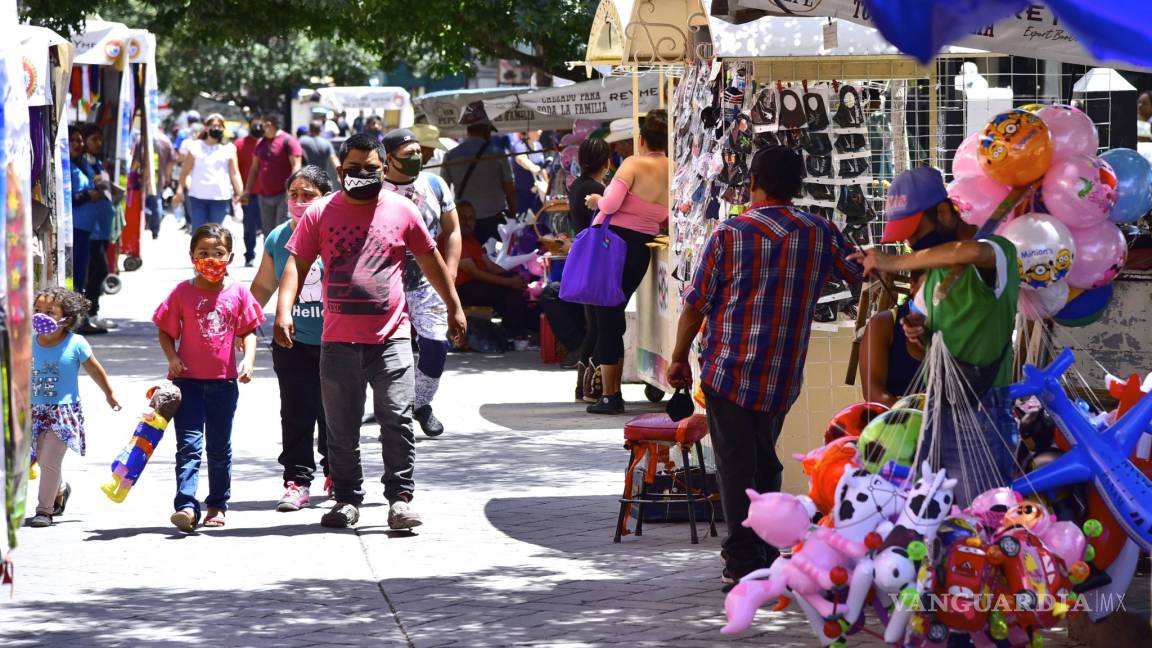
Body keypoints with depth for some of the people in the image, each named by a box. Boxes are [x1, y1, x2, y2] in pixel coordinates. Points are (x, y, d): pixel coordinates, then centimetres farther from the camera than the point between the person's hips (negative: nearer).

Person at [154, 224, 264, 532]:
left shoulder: (238, 293, 2)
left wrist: (248, 360, -11)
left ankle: (217, 505, 24)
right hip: (188, 379, -2)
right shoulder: (182, 292, 0)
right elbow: (166, 331, 6)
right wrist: (172, 358, -11)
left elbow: (248, 332, 6)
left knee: (220, 448, 12)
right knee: (189, 444, -10)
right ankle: (186, 506, -17)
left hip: (224, 380, 2)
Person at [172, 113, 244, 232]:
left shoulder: (229, 148, 8)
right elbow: (185, 171, 5)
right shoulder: (195, 146, 8)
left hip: (221, 197, 0)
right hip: (197, 196, 0)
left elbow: (235, 173, 4)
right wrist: (180, 191, -5)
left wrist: (240, 194, -6)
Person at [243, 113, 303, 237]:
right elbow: (254, 168, 20)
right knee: (268, 232, 11)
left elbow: (296, 166, -12)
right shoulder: (261, 143, 15)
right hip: (264, 196, 7)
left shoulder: (288, 141, -6)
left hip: (283, 195, -7)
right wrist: (247, 191, 15)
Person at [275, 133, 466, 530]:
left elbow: (431, 261, 16)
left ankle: (399, 498, -2)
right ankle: (347, 500, 18)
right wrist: (283, 311, -14)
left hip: (391, 337, -1)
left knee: (397, 419, -8)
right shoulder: (320, 213, 4)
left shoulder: (402, 211, 5)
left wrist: (454, 308, 21)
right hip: (339, 340, 1)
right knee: (341, 427, 6)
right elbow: (297, 263, -1)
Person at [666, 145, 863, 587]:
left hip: (729, 372, -4)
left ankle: (745, 563, 1)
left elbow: (696, 304, -5)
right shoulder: (820, 233, 1)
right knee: (765, 462, 19)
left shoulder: (729, 234, -8)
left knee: (735, 466, 2)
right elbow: (864, 274, 14)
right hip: (784, 378, 4)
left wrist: (679, 358, 5)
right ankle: (767, 556, 23)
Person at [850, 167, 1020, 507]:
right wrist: (921, 329, 2)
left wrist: (896, 262, -27)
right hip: (939, 411, 8)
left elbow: (973, 252, -37)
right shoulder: (934, 267, 14)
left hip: (981, 414, -8)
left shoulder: (997, 251, -11)